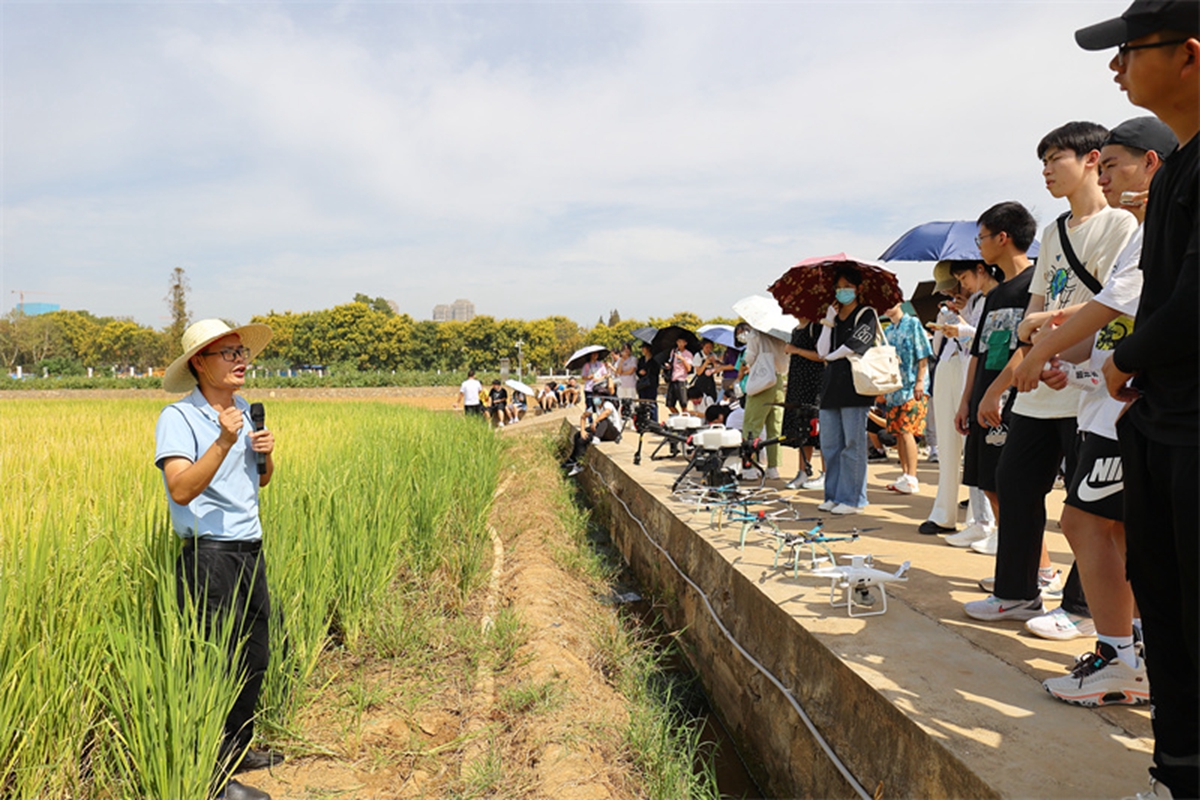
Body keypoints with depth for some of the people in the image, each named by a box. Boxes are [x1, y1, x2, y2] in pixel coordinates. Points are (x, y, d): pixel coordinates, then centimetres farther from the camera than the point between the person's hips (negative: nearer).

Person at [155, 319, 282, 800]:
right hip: (208, 557, -8)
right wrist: (224, 441, -31)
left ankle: (238, 751, 36)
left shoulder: (244, 410, 11)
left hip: (251, 551, 8)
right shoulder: (178, 418, -12)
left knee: (255, 660, 17)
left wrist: (266, 454, 0)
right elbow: (181, 489, -24)